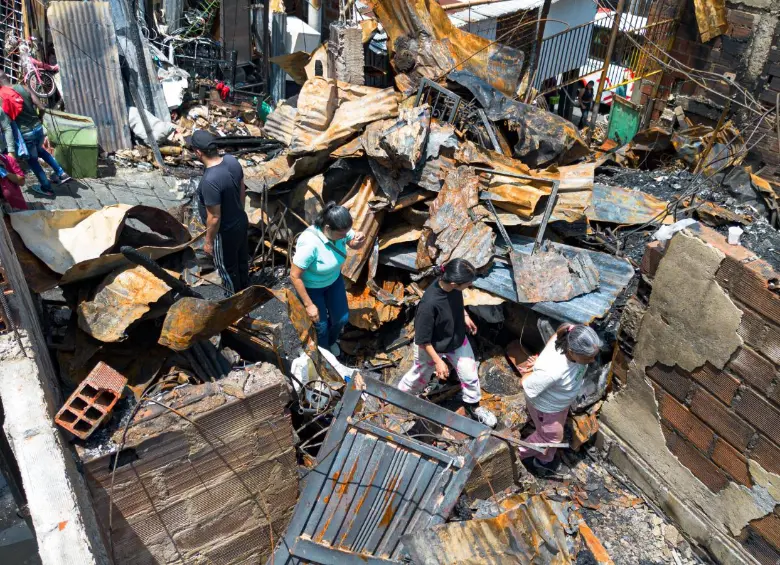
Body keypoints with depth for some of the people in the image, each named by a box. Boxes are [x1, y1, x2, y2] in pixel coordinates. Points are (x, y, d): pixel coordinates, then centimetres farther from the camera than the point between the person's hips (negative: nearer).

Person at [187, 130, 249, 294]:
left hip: (225, 232, -7)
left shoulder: (210, 181, -36)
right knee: (241, 260, 29)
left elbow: (214, 218, -27)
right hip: (241, 222, 8)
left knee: (227, 268, 19)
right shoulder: (232, 160, -12)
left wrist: (208, 241, -12)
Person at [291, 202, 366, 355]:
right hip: (310, 286, -6)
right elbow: (294, 276, -31)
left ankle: (331, 341, 49)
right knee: (321, 325, 6)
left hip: (334, 279, 6)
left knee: (342, 318, 16)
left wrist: (359, 241, -27)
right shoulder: (309, 244, -40)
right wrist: (309, 304, -23)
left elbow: (353, 244, -1)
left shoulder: (340, 231, -23)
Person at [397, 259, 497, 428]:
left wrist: (465, 316, 8)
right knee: (420, 377, 22)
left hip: (458, 339, 5)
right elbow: (422, 340, -28)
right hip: (432, 348, -5)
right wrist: (438, 361, -23)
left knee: (470, 374, 17)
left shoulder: (454, 288, -23)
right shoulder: (429, 304, -42)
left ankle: (472, 406, 46)